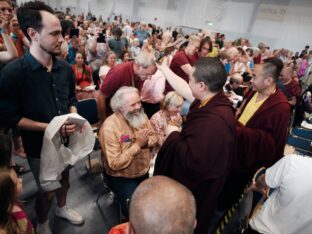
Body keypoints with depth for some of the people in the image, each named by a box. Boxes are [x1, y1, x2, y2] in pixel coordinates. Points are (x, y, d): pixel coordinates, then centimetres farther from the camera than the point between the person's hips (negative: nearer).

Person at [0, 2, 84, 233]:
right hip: (40, 146, -5)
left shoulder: (65, 68, -4)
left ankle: (62, 207, 55)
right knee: (47, 191, 14)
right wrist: (49, 127, -23)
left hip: (66, 140, 5)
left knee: (64, 179, 26)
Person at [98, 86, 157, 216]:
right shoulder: (110, 127, -24)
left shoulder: (141, 116, -4)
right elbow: (115, 164, -25)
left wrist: (145, 141, -20)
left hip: (146, 172, 6)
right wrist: (137, 145, -28)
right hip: (122, 178, -5)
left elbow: (154, 139, 3)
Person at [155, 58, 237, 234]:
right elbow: (183, 89, 4)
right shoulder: (214, 101, -10)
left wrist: (174, 135, -21)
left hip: (196, 187, -8)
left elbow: (192, 162, -36)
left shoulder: (213, 121, -39)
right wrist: (163, 68, 14)